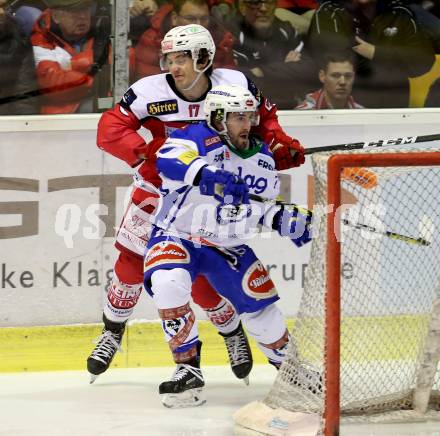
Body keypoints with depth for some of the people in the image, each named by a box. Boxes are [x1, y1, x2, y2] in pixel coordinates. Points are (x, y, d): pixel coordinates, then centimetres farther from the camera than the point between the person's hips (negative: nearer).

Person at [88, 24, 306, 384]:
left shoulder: (236, 85, -15)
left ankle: (232, 332, 23)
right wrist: (147, 154, -30)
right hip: (160, 189, 1)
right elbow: (110, 128, -21)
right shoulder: (151, 91, -19)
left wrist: (281, 145, -10)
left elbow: (263, 116, 4)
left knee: (201, 280, -5)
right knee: (131, 262, 0)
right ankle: (113, 332, 23)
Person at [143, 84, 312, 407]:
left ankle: (289, 362, 34)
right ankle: (188, 368, -22)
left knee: (260, 302, 5)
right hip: (177, 235, -5)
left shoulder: (261, 156, 1)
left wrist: (282, 219, -7)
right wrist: (205, 174, -58)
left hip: (229, 245, 5)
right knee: (168, 283, -33)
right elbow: (167, 160, -42)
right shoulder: (199, 138, -20)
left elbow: (263, 203, 14)